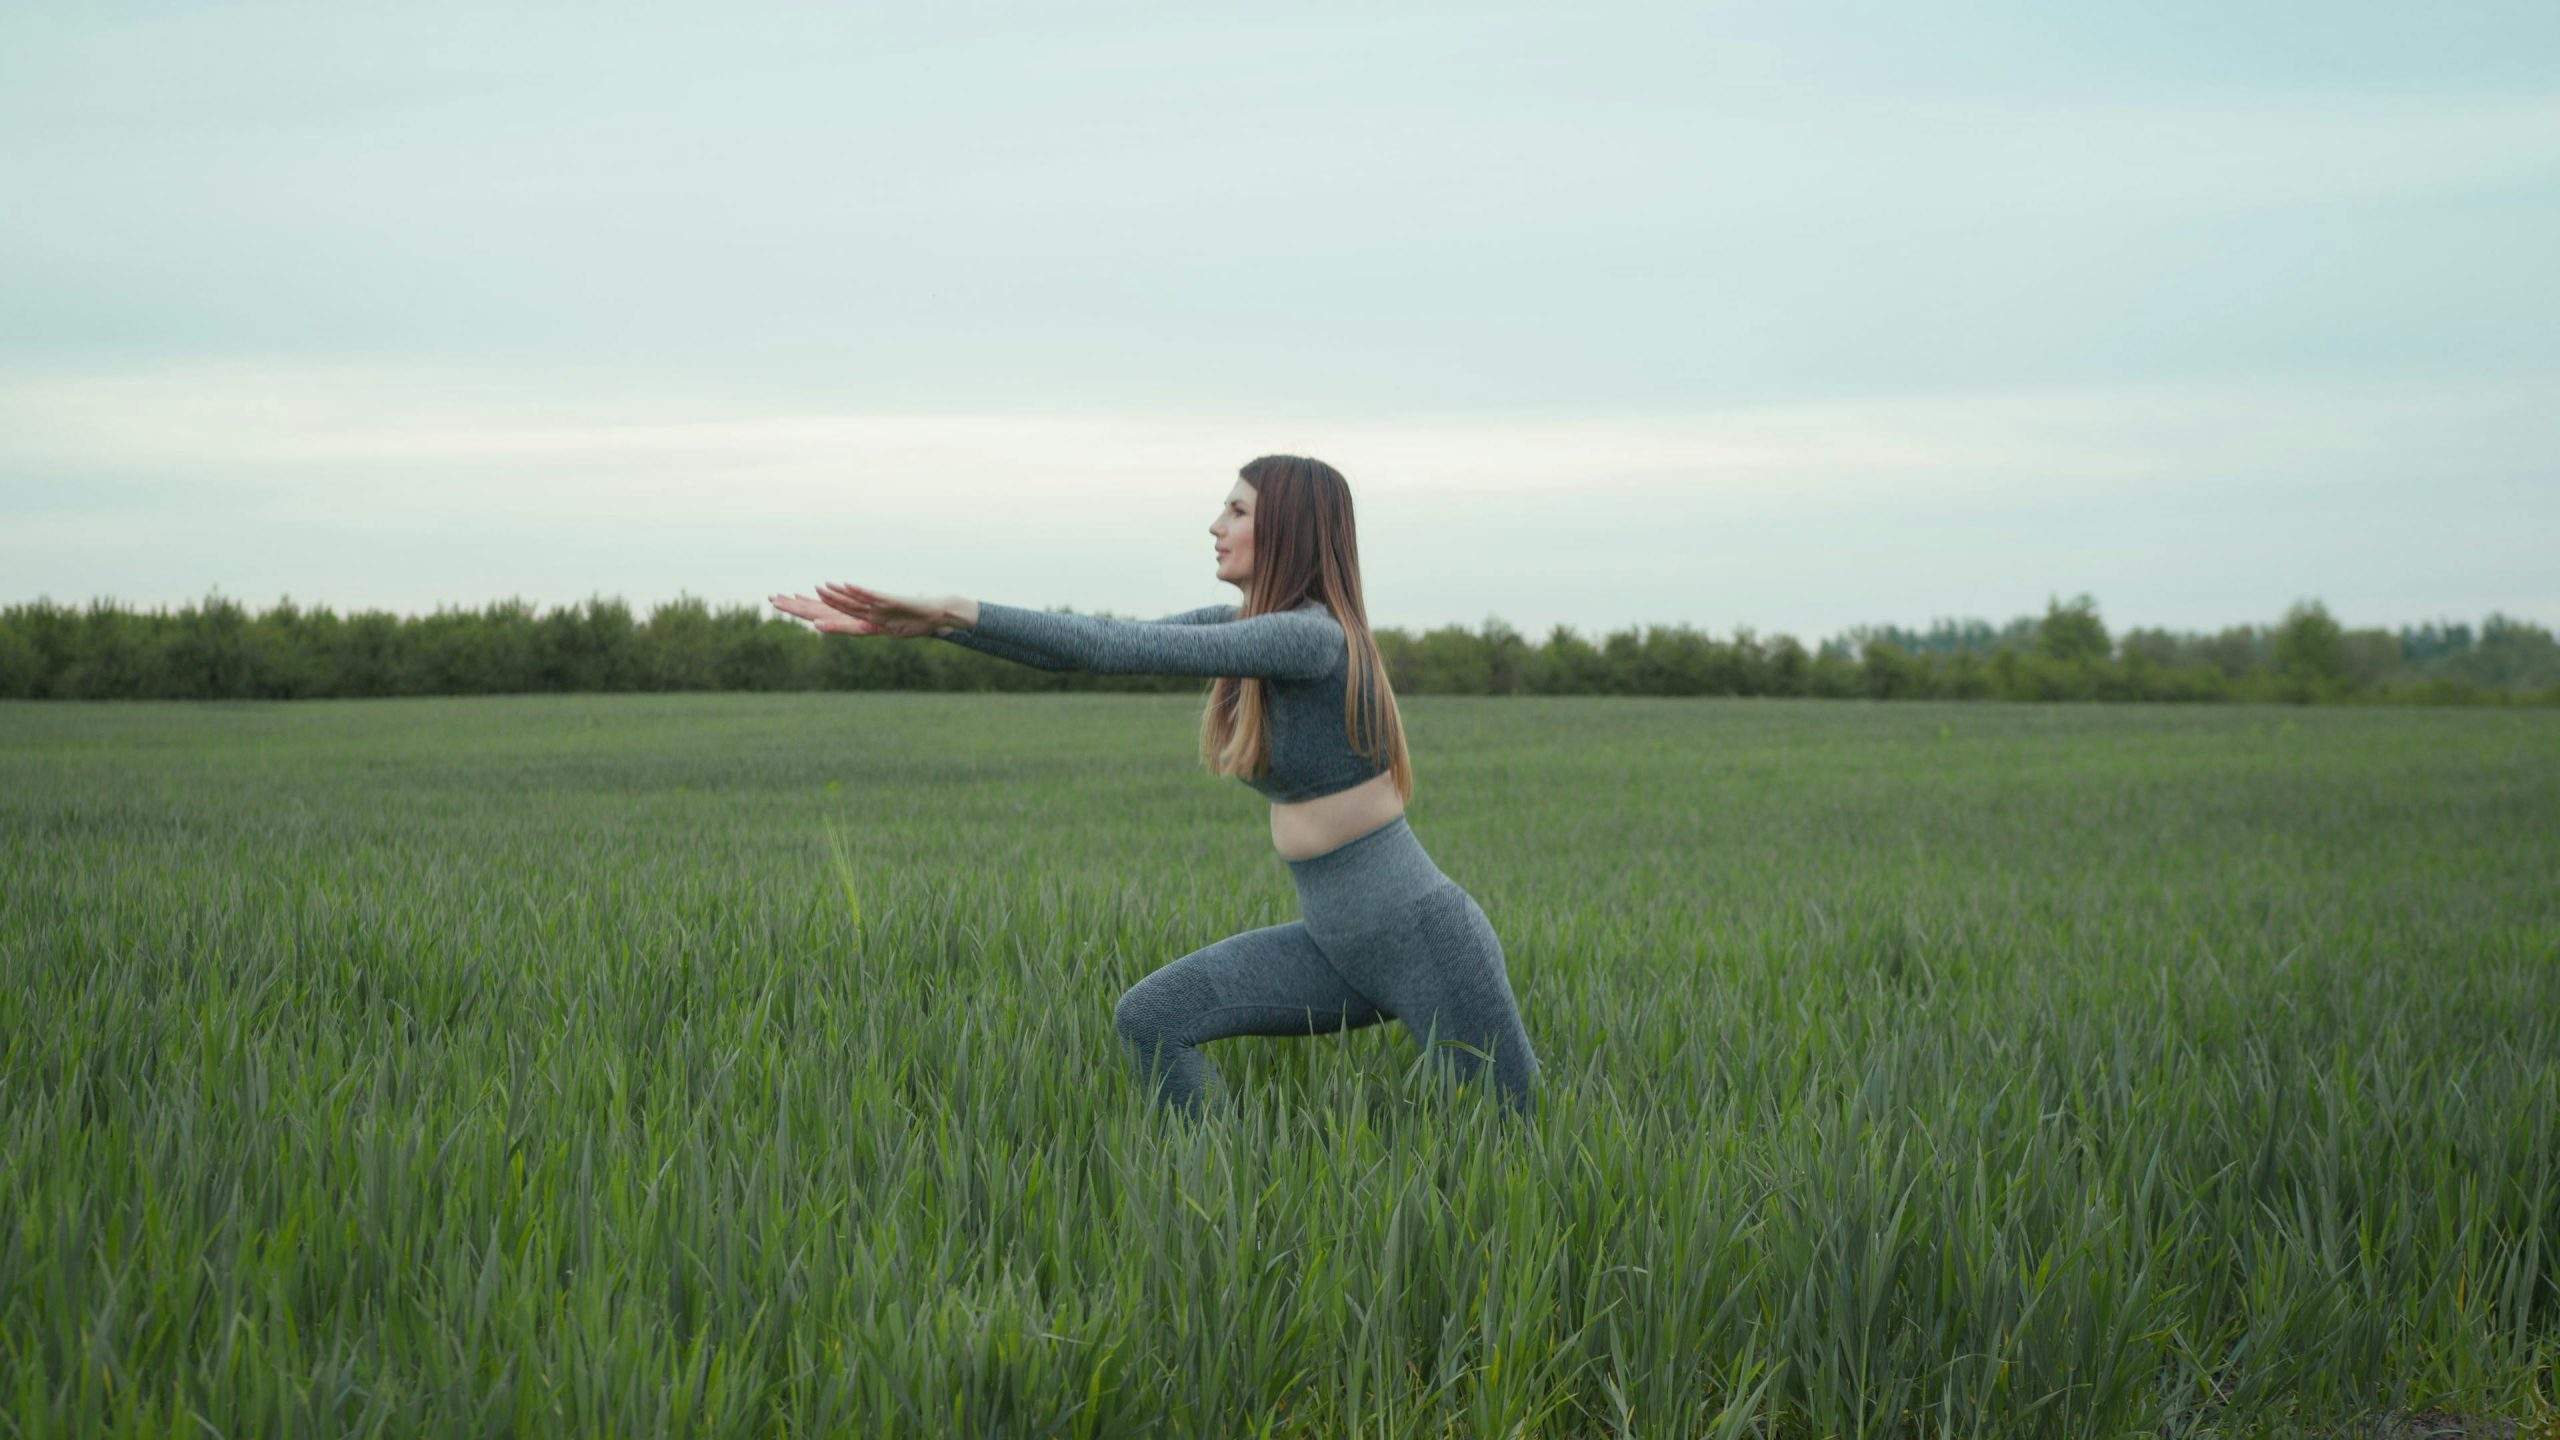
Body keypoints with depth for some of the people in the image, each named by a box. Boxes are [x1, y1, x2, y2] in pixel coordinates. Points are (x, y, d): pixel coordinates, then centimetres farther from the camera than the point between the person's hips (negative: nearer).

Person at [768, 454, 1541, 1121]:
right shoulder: (1237, 625, 5)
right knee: (1149, 1018, -5)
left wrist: (954, 609, -27)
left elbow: (1124, 649, -27)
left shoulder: (1313, 634, -21)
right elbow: (1084, 648, 0)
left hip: (1427, 942, -8)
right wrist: (921, 622, -8)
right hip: (1342, 947, 8)